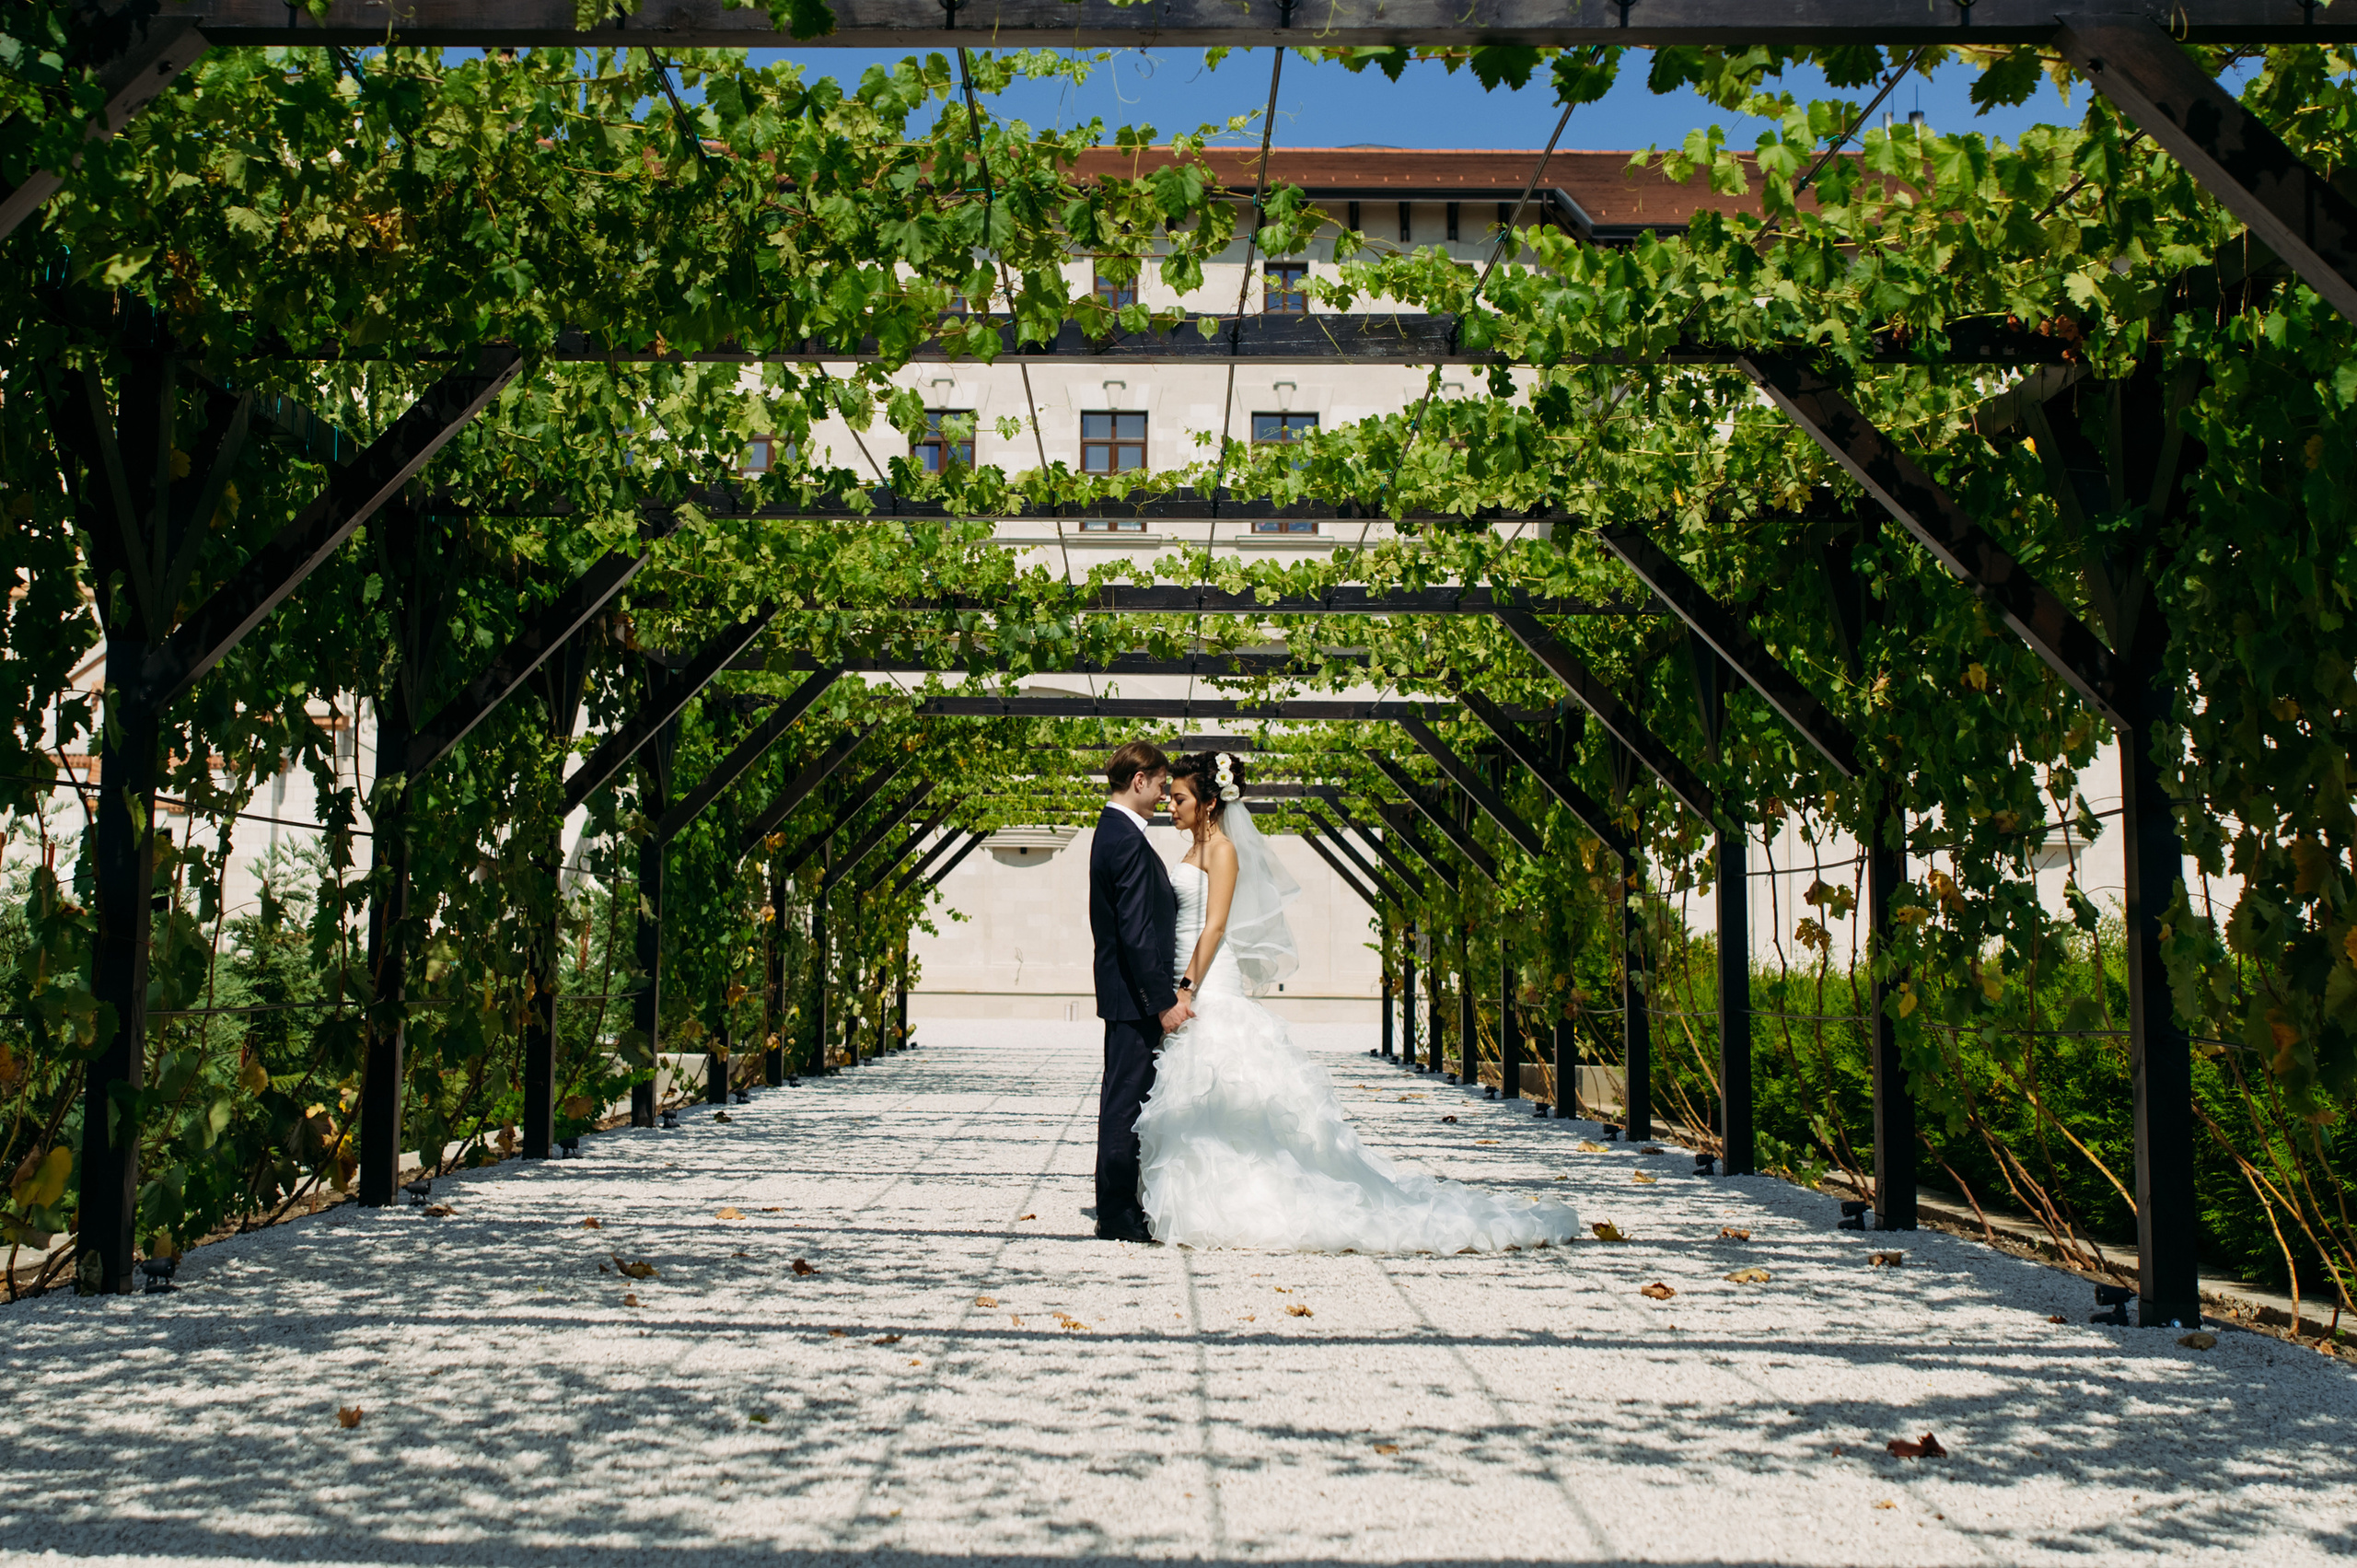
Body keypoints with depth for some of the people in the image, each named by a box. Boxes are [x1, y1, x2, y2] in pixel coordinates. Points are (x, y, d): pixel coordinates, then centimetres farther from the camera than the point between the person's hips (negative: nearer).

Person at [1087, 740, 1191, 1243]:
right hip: (1133, 996, -11)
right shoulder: (1127, 841, -18)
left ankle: (1119, 1209, 22)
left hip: (1129, 993, 11)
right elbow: (1136, 931, -23)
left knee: (1124, 1103, 15)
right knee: (1127, 1103, -4)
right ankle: (1118, 1216, 2)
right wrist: (1165, 1000, -22)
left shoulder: (1113, 831, 15)